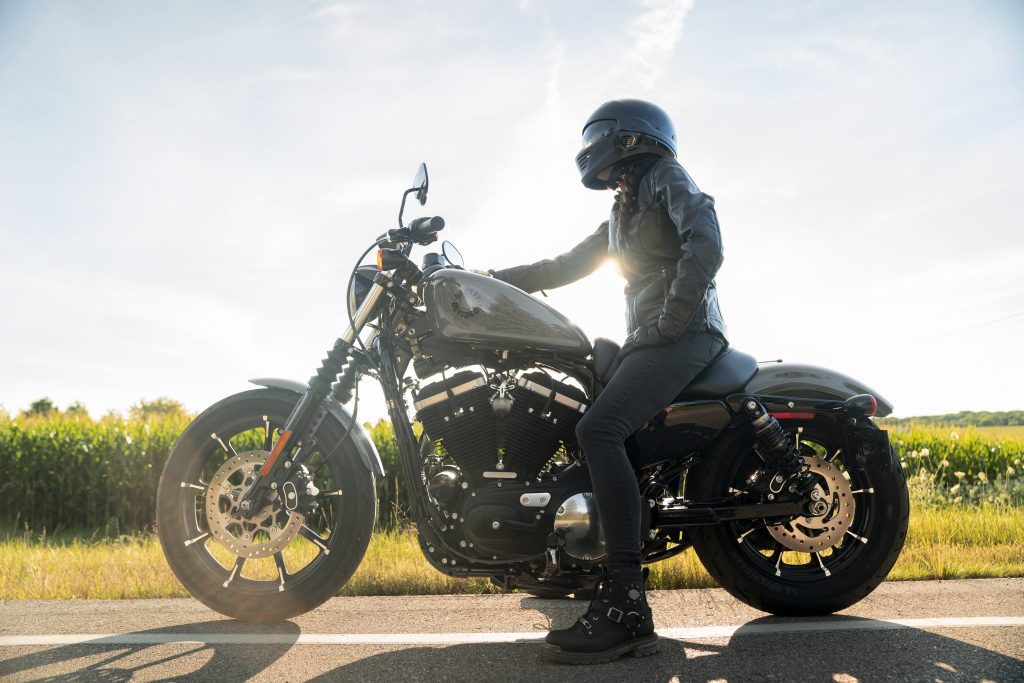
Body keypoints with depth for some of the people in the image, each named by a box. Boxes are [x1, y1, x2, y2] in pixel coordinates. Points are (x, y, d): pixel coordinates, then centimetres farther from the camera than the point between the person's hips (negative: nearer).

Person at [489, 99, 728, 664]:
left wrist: (671, 321, -17)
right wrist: (490, 279, 19)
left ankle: (626, 606, -32)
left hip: (685, 335, -10)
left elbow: (705, 243, -14)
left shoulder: (665, 176, 4)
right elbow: (565, 267, 27)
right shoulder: (622, 215, 29)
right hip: (647, 341, 10)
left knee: (598, 428, -28)